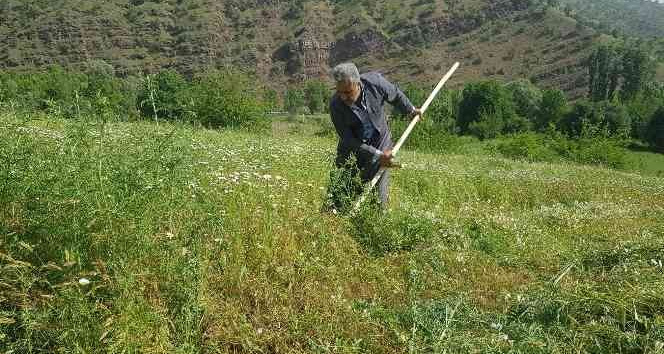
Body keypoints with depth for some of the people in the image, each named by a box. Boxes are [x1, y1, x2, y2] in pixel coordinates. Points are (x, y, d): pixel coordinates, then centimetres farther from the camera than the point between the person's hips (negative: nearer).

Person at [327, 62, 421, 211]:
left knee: (378, 199, 2)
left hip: (381, 145, 1)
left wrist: (411, 110, 19)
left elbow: (395, 94, 3)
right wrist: (378, 155, -25)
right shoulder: (336, 105, -25)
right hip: (351, 151, -1)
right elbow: (349, 141, -21)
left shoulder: (374, 82, -21)